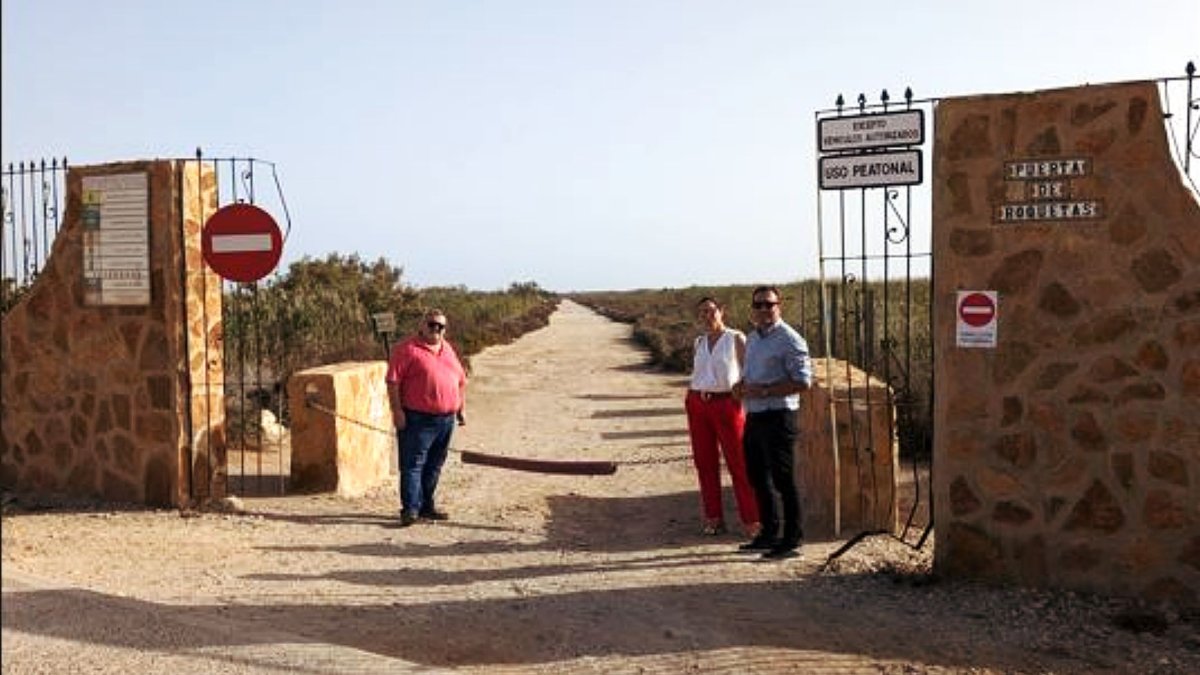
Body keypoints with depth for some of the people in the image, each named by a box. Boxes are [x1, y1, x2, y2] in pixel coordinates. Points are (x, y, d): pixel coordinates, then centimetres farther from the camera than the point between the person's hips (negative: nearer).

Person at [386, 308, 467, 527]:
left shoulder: (448, 350, 17)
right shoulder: (407, 350, -5)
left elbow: (461, 380, 24)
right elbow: (393, 381, -11)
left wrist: (461, 406, 18)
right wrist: (397, 410, -16)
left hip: (446, 419, 7)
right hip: (418, 419, -7)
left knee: (434, 466, 13)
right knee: (413, 464, -5)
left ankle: (427, 505, 22)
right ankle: (410, 508, -4)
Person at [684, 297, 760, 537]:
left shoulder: (737, 339, 0)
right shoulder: (700, 342, 14)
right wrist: (690, 414, 14)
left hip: (726, 404, -5)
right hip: (698, 404, 5)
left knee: (739, 463, -5)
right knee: (705, 463, 5)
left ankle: (751, 521, 1)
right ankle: (714, 519, 14)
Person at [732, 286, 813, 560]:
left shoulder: (789, 340, -12)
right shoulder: (752, 338, 15)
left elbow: (803, 382, -18)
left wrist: (764, 391, -20)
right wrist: (741, 385, 6)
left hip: (777, 416, -9)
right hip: (754, 416, 9)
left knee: (782, 479, -3)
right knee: (757, 476, 16)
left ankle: (792, 539, 7)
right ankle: (769, 533, 28)